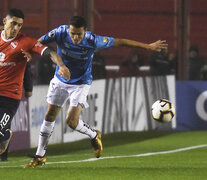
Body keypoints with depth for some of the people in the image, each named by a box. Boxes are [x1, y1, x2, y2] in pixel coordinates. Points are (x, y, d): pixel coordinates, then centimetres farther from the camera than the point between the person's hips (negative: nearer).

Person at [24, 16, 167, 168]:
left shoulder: (93, 41, -26)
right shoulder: (61, 33, -22)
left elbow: (120, 42, -16)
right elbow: (39, 42, -11)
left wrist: (148, 46, -11)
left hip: (81, 84, -3)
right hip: (60, 81, 3)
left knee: (72, 121, -16)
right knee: (50, 116, 7)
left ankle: (94, 136, 17)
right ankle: (40, 156, 20)